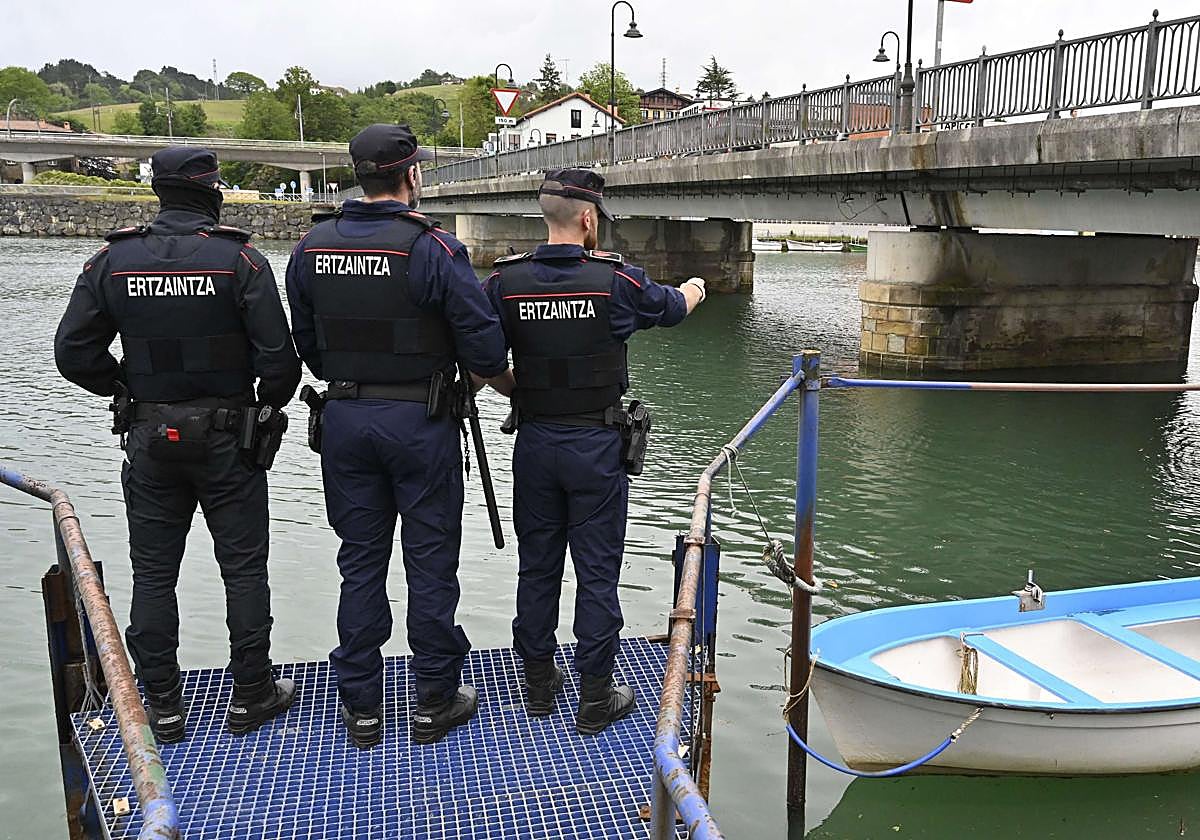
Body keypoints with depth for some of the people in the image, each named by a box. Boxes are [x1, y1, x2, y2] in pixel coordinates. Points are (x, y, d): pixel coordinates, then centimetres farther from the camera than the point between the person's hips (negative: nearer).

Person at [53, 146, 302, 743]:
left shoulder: (112, 261, -1)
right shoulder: (239, 259, -10)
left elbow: (75, 353, -1)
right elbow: (277, 354, -13)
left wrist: (126, 389, 14)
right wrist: (270, 403, 6)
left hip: (148, 440, 3)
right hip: (227, 440, -2)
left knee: (153, 574, 12)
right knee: (243, 567, 9)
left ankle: (163, 708, 20)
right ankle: (250, 697, 17)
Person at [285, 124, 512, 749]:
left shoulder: (311, 249, 3)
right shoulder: (433, 249, -13)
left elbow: (307, 346, 10)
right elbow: (483, 350, -14)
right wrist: (521, 390, 5)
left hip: (344, 418, 5)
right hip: (419, 422, -4)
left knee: (360, 561, 12)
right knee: (430, 561, 7)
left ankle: (360, 707, 20)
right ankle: (435, 702, 18)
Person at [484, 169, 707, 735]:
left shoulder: (507, 282, -5)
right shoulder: (616, 280, -9)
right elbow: (672, 307, 10)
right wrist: (695, 287, 34)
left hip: (534, 442, 3)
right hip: (597, 447, -3)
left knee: (537, 565, 15)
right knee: (597, 570, 5)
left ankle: (538, 682, 28)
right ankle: (595, 697, 14)